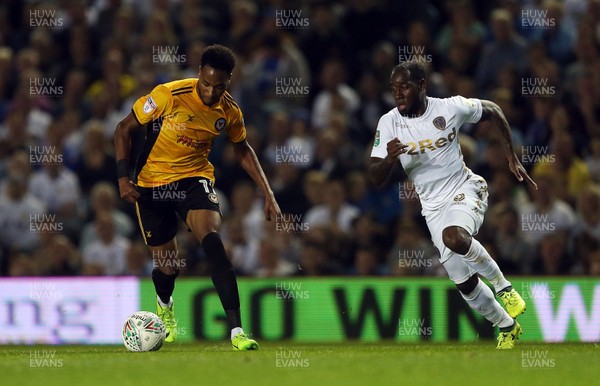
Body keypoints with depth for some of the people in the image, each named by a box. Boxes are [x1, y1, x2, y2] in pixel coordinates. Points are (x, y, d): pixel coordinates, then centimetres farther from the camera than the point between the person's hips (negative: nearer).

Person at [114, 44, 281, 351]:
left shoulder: (229, 112, -8)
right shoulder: (168, 95, -20)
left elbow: (242, 149, 13)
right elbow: (124, 129, -8)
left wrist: (267, 193, 8)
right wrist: (123, 177, -16)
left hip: (195, 178, 1)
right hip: (152, 184, -1)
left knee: (211, 239, -28)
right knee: (168, 268, 2)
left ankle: (236, 331, -32)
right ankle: (164, 305, 44)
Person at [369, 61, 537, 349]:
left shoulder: (450, 108, -13)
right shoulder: (389, 123, -9)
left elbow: (492, 111, 5)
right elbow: (375, 179, -9)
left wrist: (512, 158, 3)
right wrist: (389, 158, -32)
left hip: (465, 188, -3)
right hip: (434, 206, 3)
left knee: (454, 236, -36)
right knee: (464, 282, 5)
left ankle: (503, 285, -13)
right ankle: (507, 327, 30)